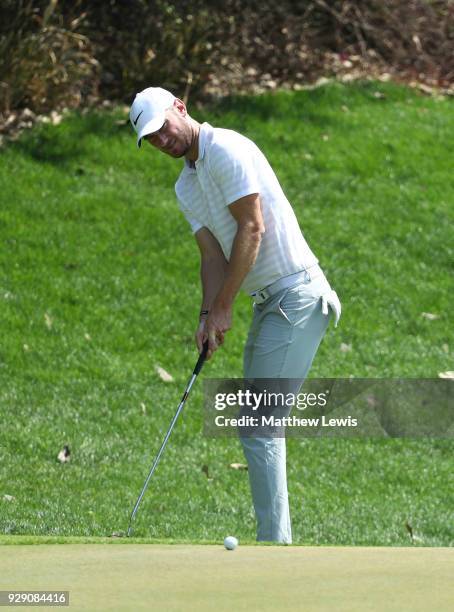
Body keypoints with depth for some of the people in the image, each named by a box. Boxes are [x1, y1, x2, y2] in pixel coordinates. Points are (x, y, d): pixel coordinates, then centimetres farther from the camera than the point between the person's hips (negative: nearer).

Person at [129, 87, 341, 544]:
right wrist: (208, 314, -8)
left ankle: (273, 543, -12)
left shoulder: (226, 150, -12)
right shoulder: (186, 188, 17)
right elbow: (213, 255, 10)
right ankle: (275, 537, 12)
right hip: (270, 301, 10)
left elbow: (253, 228, -16)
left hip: (296, 296, -10)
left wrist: (224, 307, -12)